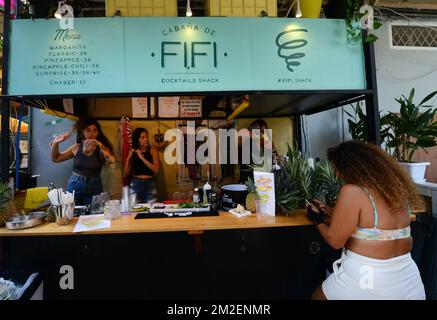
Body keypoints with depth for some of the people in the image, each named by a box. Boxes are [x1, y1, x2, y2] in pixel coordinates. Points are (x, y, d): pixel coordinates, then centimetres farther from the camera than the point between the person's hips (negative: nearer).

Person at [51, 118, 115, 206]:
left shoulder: (102, 149, -2)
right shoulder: (76, 147, 4)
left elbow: (111, 161, -23)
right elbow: (55, 159, 14)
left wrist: (99, 144, -25)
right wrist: (55, 143, -1)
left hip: (94, 188, -2)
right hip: (75, 186, 2)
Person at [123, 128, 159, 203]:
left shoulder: (152, 150, -1)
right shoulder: (132, 152, 5)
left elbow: (156, 169, -14)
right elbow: (126, 174, 5)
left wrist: (141, 157, -16)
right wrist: (128, 158, -6)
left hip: (150, 184, -1)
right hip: (135, 184, 1)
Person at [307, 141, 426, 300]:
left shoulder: (352, 191, -21)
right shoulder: (394, 185, 2)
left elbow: (335, 240, -13)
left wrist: (318, 220, 5)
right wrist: (332, 212, 19)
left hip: (366, 280, -6)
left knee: (318, 295, 19)